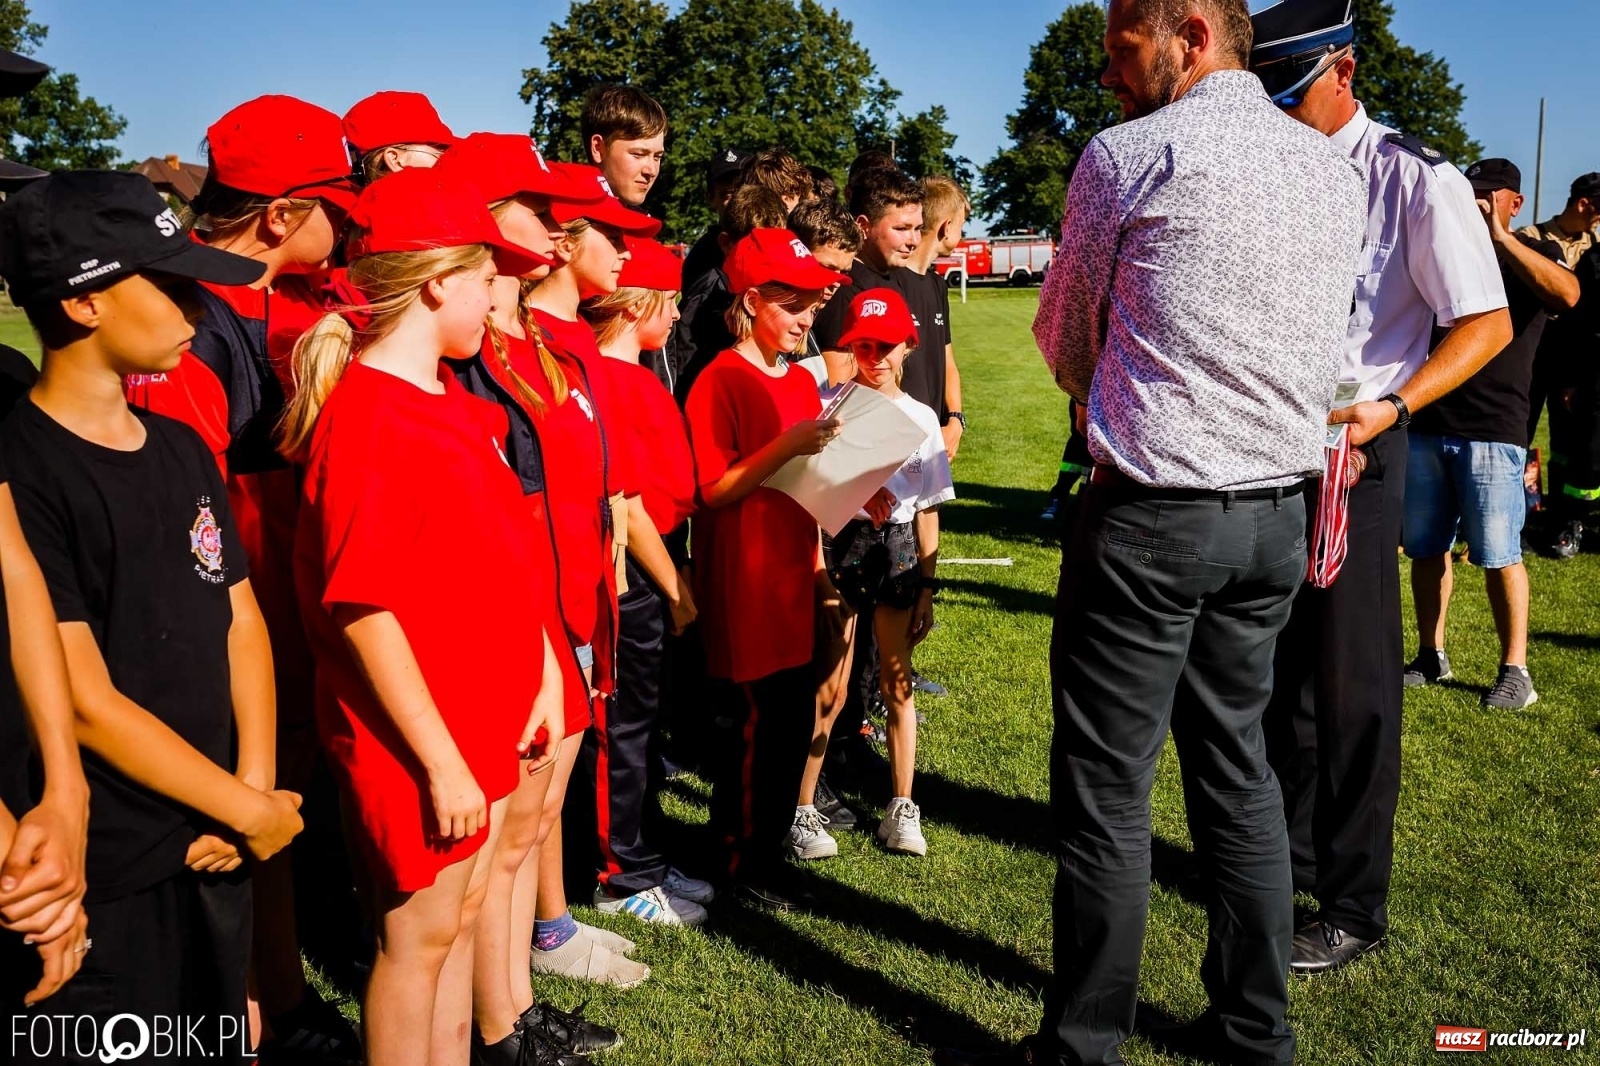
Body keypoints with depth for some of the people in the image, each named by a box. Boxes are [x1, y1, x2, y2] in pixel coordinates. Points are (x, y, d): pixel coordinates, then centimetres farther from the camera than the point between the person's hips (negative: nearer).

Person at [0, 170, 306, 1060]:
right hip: (106, 882, -6)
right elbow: (88, 705, -19)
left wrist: (253, 787, -6)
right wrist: (250, 810, -11)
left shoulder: (183, 449, 6)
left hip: (211, 849, 7)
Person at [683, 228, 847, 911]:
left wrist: (819, 560, 17)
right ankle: (748, 863, 16)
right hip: (743, 586, -8)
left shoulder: (803, 381, 13)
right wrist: (787, 447, -24)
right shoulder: (721, 381, -11)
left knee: (792, 719, 11)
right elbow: (711, 490, -16)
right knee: (756, 723, 0)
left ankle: (747, 838, 28)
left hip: (791, 578, 8)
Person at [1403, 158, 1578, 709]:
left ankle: (1515, 669, 6)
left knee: (1499, 555, -4)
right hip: (1427, 423, 4)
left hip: (1493, 430, -4)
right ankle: (1431, 656, 19)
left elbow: (1567, 294, -16)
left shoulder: (1534, 253, 6)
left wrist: (1499, 236, -18)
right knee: (1426, 549, 7)